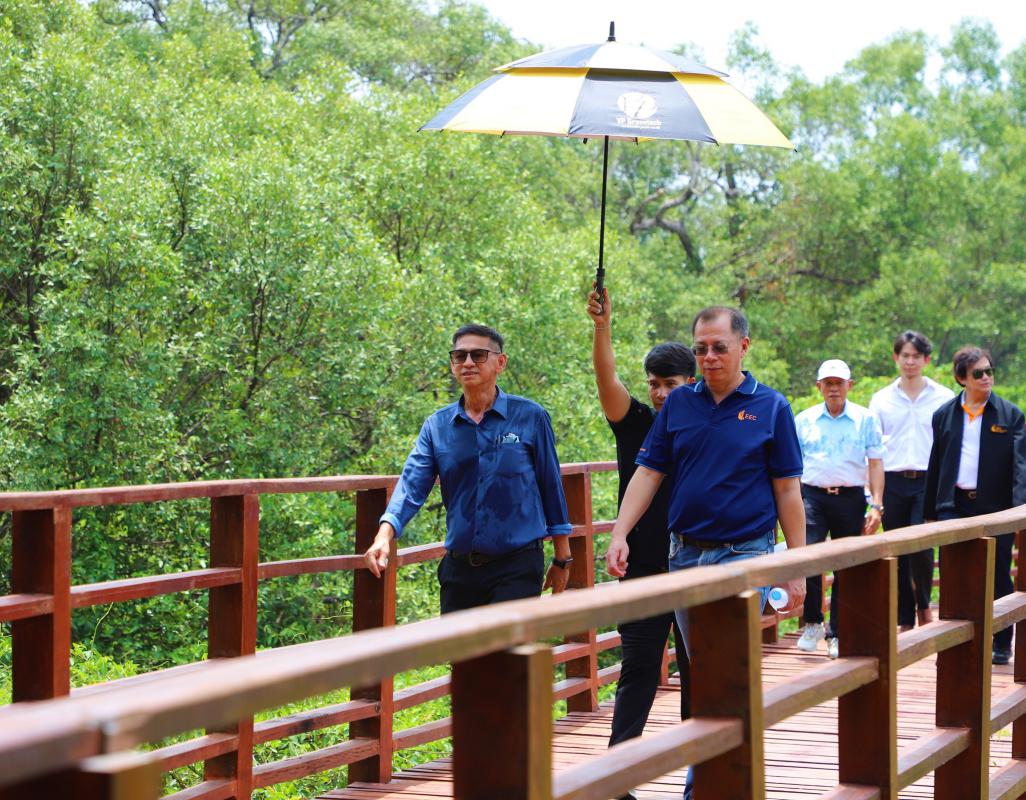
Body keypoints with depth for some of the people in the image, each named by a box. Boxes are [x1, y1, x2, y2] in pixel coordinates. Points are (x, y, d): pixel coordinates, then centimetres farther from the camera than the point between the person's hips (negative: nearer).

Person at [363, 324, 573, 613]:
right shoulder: (437, 426, 6)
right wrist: (384, 535, -23)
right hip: (459, 568, 4)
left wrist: (562, 560, 8)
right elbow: (412, 485, -5)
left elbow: (551, 486, 4)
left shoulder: (530, 417, -2)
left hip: (517, 568, -4)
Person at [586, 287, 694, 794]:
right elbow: (608, 381, -14)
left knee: (697, 671, 9)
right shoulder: (637, 425, 2)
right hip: (644, 568, -1)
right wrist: (602, 327, -30)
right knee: (638, 671, -4)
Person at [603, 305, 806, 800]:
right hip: (685, 555, 4)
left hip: (745, 554, -4)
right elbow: (648, 472, 6)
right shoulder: (678, 405, 8)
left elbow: (787, 491, 0)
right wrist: (619, 534, -6)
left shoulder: (770, 407, -1)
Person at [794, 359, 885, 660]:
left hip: (850, 499, 0)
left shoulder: (865, 419, 6)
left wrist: (876, 505, -4)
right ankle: (812, 623, -1)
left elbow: (875, 463, 4)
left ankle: (837, 634, 13)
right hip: (812, 496, 0)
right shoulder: (804, 420, 9)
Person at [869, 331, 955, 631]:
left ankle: (924, 603, 11)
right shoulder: (881, 399, 10)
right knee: (898, 553, 4)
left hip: (929, 482, -2)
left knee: (921, 546, -15)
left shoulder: (944, 398, 5)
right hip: (893, 482, 2)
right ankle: (906, 620, 13)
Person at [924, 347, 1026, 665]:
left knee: (997, 577, 5)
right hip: (954, 505, 2)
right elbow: (936, 464, 12)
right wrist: (930, 511, 11)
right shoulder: (944, 415, 8)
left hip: (994, 507, -2)